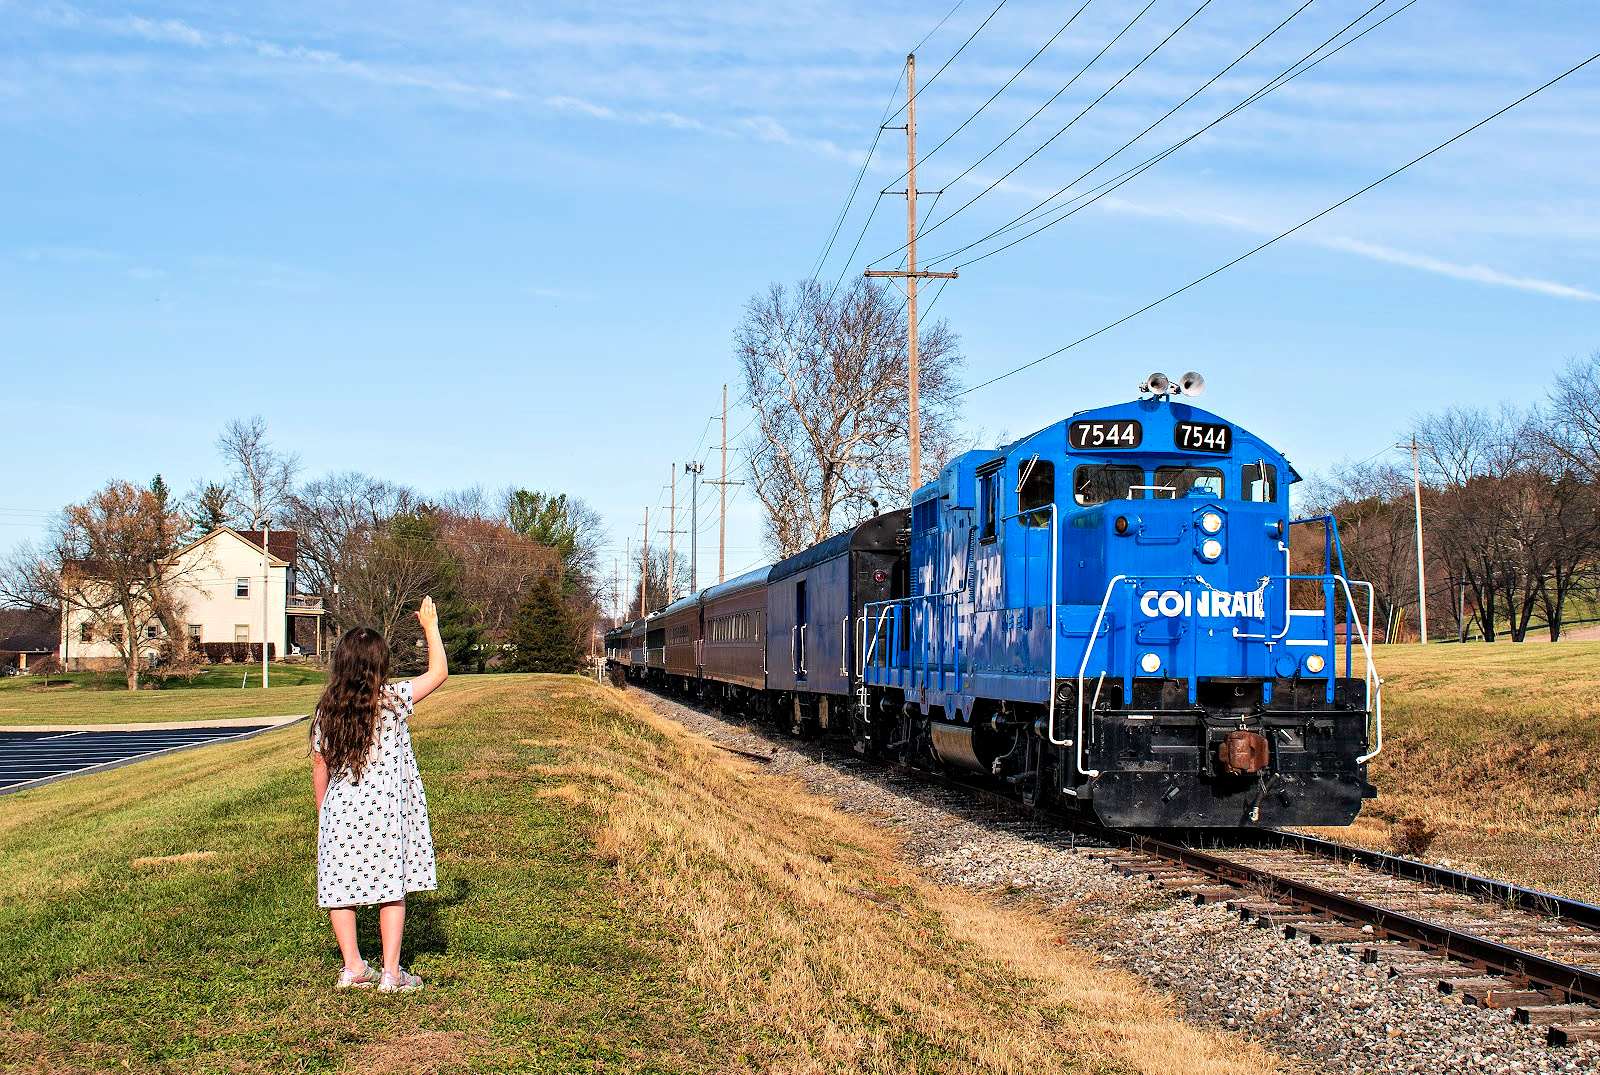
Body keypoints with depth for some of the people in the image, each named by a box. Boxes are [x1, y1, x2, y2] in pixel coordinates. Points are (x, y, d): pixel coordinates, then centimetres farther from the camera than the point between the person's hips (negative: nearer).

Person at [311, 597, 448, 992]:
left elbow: (319, 768, 7)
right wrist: (430, 627, 14)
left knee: (341, 890, 11)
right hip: (385, 811, -2)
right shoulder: (392, 700, -9)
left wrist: (322, 813, 19)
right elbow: (438, 673, 3)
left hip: (340, 812, 3)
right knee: (392, 889, 4)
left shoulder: (326, 710, 0)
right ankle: (391, 973, 5)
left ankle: (352, 968, 13)